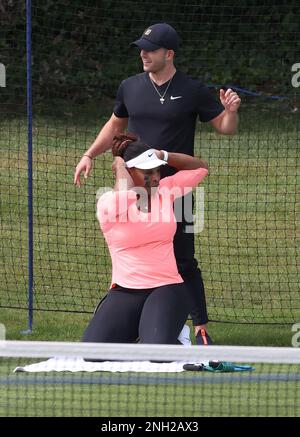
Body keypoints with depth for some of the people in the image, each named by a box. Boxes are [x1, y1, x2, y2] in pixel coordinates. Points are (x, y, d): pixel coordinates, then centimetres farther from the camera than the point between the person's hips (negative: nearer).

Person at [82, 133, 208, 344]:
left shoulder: (165, 190, 7)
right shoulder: (108, 203, -6)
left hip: (166, 288, 1)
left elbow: (201, 168, 19)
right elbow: (126, 195, -29)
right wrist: (120, 166, -8)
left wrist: (162, 155, 6)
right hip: (124, 292, -1)